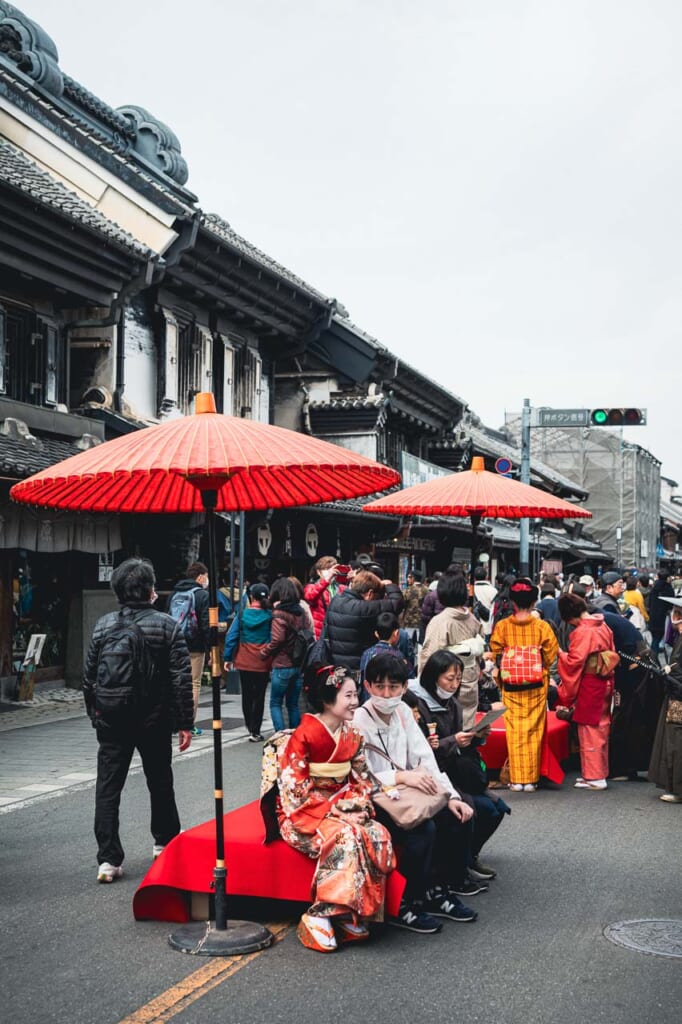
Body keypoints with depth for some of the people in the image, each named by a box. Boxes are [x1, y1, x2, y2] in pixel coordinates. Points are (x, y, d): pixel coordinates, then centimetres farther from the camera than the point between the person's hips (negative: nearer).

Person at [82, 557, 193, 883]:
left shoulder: (103, 625, 1)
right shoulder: (167, 625, -7)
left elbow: (88, 676, 6)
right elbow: (181, 678, -10)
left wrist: (94, 714, 18)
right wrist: (185, 723, -4)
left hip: (111, 721, 1)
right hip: (154, 721, -1)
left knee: (107, 787, 3)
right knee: (160, 782, 17)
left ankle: (108, 859, -3)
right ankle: (164, 842, 33)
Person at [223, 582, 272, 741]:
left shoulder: (242, 615, -3)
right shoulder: (270, 616, -8)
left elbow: (231, 637, -3)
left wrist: (228, 658, 3)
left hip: (244, 663, 2)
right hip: (262, 664, -2)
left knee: (247, 696, 16)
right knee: (259, 697, 4)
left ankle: (250, 727, 27)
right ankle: (255, 732, 2)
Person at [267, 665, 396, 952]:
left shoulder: (352, 735, 6)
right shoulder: (303, 737, -15)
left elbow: (361, 779, 13)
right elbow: (294, 791, -16)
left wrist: (362, 806, -8)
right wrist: (334, 812, -20)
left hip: (344, 810, 6)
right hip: (304, 815, -6)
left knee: (379, 835, -23)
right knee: (346, 837, -35)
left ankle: (353, 914, -16)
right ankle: (320, 917, -26)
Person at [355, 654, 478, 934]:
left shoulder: (403, 712, 4)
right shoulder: (358, 721, -18)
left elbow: (425, 759, 2)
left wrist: (450, 796, -10)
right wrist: (402, 776, -36)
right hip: (372, 803, -7)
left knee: (458, 816, -6)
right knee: (423, 828, -28)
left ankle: (440, 891, 7)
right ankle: (404, 907, -13)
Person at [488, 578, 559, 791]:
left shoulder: (502, 626, -5)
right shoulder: (542, 626, -7)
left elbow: (495, 655, 1)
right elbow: (551, 656, -3)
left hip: (511, 686, 0)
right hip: (536, 686, 0)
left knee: (514, 731, 7)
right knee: (533, 731, 6)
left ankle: (516, 779, 8)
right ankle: (531, 779, 8)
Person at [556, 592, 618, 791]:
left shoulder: (582, 632, -19)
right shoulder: (603, 626, 6)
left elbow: (574, 662, -19)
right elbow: (612, 655, 13)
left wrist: (560, 653, -3)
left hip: (589, 685, -8)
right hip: (605, 683, 8)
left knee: (589, 731, 0)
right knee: (601, 728, 15)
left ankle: (594, 777, 5)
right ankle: (601, 771, 23)